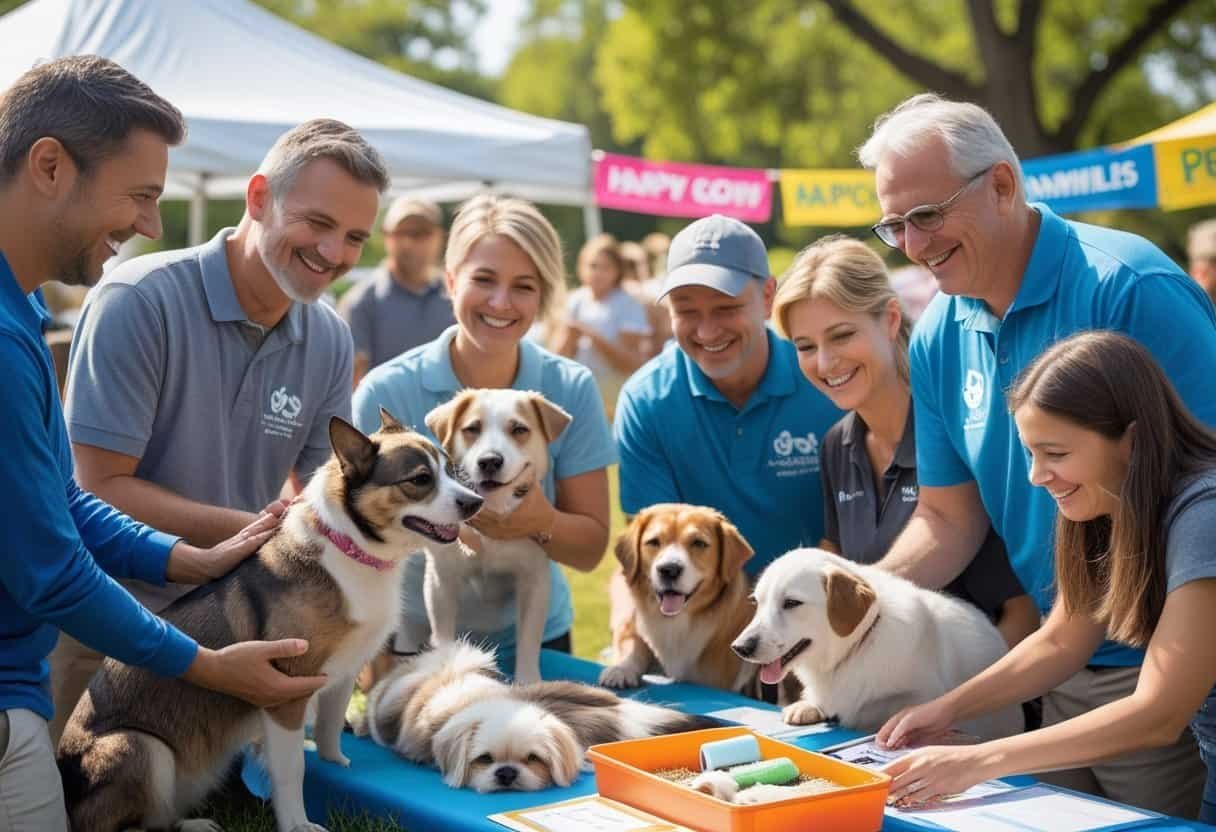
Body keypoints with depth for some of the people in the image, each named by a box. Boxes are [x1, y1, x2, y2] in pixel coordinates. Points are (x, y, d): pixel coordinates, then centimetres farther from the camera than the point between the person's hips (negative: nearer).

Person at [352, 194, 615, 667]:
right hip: (413, 645, -2)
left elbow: (591, 549, -8)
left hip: (535, 642, 2)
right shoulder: (386, 392, -14)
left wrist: (541, 522, -27)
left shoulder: (572, 390, -10)